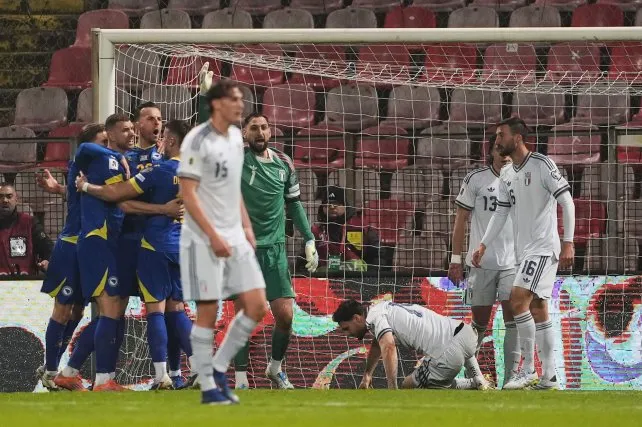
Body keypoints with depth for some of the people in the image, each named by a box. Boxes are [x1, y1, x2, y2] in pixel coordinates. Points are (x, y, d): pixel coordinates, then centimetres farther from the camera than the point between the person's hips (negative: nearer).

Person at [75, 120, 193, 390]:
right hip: (182, 247, 6)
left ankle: (162, 377, -7)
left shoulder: (160, 172, -13)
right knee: (176, 308, 13)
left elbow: (115, 194, -12)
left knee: (155, 307, -3)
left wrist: (85, 186, 3)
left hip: (156, 246, -6)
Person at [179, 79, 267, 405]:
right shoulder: (197, 141, -12)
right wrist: (213, 237, -20)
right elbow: (188, 195, -16)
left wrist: (246, 226, 14)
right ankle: (208, 387, 5)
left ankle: (219, 369, 15)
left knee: (256, 305, 1)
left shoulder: (236, 137, 12)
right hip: (203, 239, -7)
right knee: (208, 311, -3)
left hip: (234, 236, 8)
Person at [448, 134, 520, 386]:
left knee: (514, 319, -11)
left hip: (514, 262, 1)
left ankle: (511, 377, -10)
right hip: (481, 262, -1)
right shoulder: (476, 179, 0)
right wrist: (456, 259, 1)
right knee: (480, 323, 5)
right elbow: (461, 219, 4)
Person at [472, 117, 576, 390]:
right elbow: (500, 213, 19)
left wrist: (568, 242, -18)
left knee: (519, 300, -18)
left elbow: (566, 202, -12)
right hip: (523, 251, 8)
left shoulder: (542, 165, -10)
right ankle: (549, 375, 8)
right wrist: (483, 245, 10)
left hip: (543, 247, -8)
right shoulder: (507, 176, 13)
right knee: (537, 309, 7)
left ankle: (528, 370, -15)